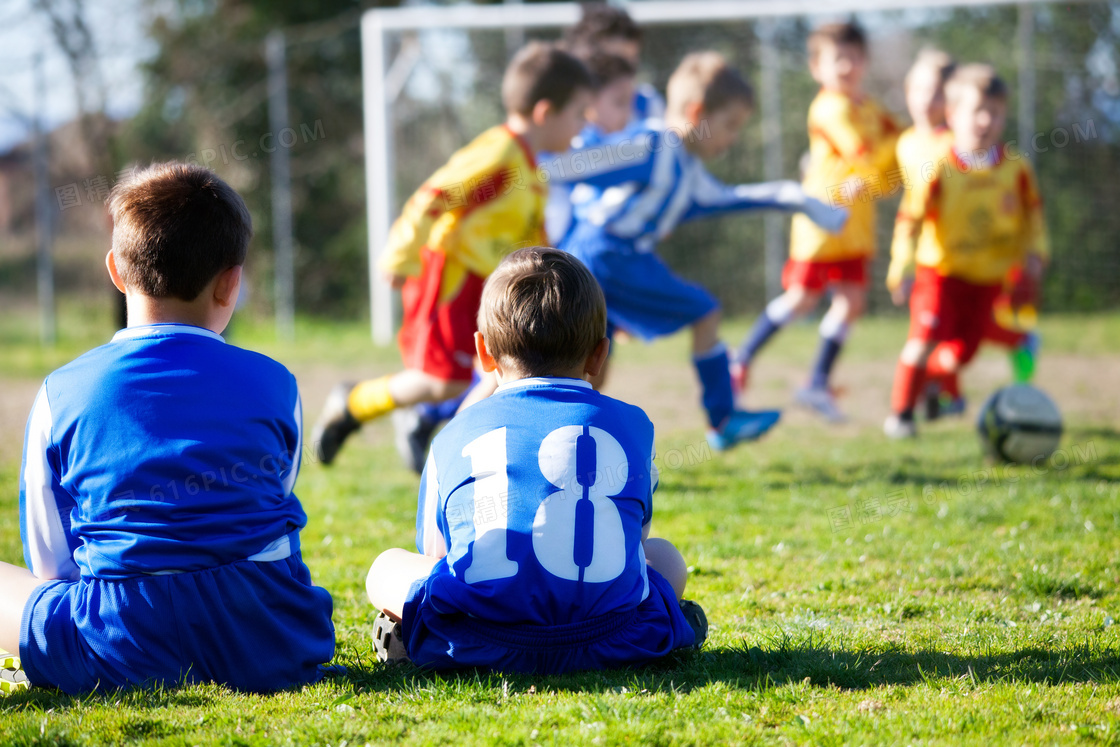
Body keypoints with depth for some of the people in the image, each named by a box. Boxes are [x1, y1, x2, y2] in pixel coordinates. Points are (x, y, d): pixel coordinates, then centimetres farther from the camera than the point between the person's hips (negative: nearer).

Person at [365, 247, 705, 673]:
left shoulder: (454, 436, 19)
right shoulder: (629, 424, 20)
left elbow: (435, 559, 28)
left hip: (478, 646, -1)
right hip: (607, 640, 2)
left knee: (387, 567, 25)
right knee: (664, 557, 33)